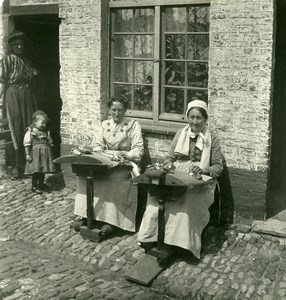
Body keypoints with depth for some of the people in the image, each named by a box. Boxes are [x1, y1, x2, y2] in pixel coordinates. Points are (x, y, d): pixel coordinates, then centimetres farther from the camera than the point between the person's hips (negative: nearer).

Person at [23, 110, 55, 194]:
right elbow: (27, 144, -9)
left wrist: (50, 154, 13)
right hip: (35, 153, -5)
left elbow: (50, 143, 16)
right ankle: (34, 186, 7)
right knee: (36, 170, -3)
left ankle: (41, 184, 26)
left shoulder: (46, 133, 10)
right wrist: (27, 154, -14)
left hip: (45, 154, 5)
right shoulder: (30, 132, -7)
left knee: (43, 170, 11)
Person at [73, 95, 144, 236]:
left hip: (125, 163, -4)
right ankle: (85, 215, -20)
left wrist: (123, 154, -23)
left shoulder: (133, 125, 2)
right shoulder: (104, 125, 15)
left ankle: (111, 220, -31)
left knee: (116, 177, -36)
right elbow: (97, 146, 11)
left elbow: (138, 150, -6)